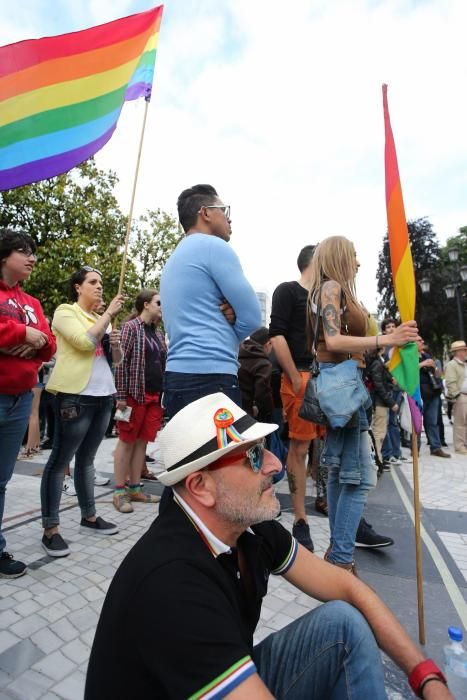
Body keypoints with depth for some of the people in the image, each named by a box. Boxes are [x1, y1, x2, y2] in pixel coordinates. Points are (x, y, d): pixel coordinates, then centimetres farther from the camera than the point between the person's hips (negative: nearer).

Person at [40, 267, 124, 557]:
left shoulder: (102, 320, 19)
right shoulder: (65, 311, -1)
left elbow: (117, 360, 18)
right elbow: (85, 341, -19)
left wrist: (116, 344, -2)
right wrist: (109, 313, -12)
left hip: (103, 395, 7)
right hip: (76, 396, -7)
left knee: (86, 458, 15)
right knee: (60, 460, 0)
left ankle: (89, 517, 24)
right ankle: (50, 529, 8)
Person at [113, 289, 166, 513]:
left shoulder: (157, 332, 16)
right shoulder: (131, 327, -5)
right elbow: (121, 362, -11)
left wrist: (163, 395, 15)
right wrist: (121, 396, -16)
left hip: (154, 395, 7)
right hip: (135, 394, -7)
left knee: (142, 442, 11)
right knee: (127, 441, 1)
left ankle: (135, 488, 21)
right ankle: (119, 492, 11)